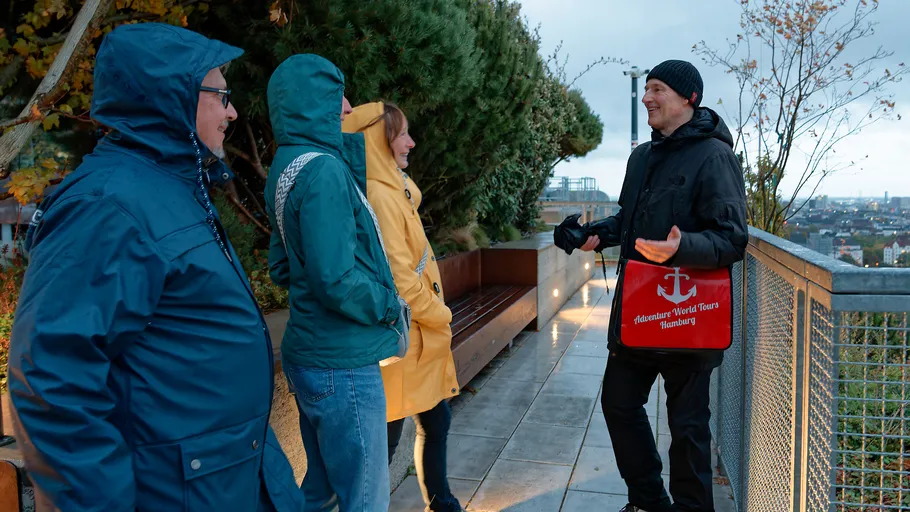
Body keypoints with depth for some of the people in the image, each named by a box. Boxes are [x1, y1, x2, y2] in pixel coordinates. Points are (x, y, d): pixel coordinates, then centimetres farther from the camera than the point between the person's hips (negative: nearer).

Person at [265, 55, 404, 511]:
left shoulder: (285, 167, 12)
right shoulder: (323, 169, -19)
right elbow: (336, 280, -24)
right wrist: (390, 306, -9)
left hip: (307, 354, 10)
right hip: (342, 363, -10)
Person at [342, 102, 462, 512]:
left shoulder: (392, 190, 10)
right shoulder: (379, 196, -21)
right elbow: (399, 279, -22)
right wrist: (440, 315, -10)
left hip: (419, 337, 10)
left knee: (436, 421, 19)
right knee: (386, 438, 5)